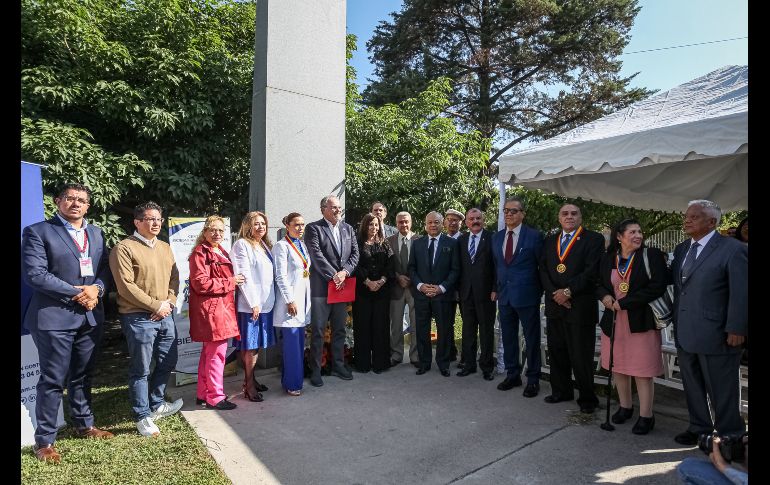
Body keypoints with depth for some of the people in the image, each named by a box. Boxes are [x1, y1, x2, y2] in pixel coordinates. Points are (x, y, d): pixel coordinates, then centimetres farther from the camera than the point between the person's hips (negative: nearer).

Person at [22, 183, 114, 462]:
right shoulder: (38, 232, -5)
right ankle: (44, 441, 18)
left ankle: (84, 425, 33)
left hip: (90, 316, 5)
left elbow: (105, 269, 10)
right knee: (53, 381, 3)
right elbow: (34, 274, -15)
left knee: (82, 376, 18)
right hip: (54, 317, -5)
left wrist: (96, 289, -10)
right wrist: (75, 292, -17)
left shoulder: (96, 234, 13)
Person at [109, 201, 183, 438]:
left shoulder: (165, 248, 13)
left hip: (165, 316, 7)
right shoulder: (124, 248, -9)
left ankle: (156, 405, 35)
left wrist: (169, 302, -4)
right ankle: (142, 416, 19)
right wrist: (156, 305, -14)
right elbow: (126, 286, -15)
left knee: (167, 363, 16)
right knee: (141, 369, 4)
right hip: (138, 318, -7)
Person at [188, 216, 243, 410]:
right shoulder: (200, 253, -10)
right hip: (210, 309, -10)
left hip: (222, 308, 10)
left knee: (208, 352, 16)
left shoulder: (222, 253, 17)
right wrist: (230, 282, -15)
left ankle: (204, 394, 28)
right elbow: (201, 283, -19)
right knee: (216, 353, -4)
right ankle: (215, 397, 8)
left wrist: (234, 280, 12)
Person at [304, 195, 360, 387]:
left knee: (339, 329, 14)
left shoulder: (348, 229, 13)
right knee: (318, 331, 1)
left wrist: (344, 272, -10)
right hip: (321, 286, -5)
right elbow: (316, 255, -13)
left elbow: (355, 253, 6)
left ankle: (338, 365, 28)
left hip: (342, 285, 5)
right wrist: (333, 276, -16)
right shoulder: (313, 228, -4)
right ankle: (315, 370, 13)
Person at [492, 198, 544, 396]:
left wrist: (539, 291, -3)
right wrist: (497, 289, 11)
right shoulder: (497, 237, 9)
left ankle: (533, 379, 20)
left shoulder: (534, 236, -7)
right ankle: (512, 375, 29)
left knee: (532, 339, 7)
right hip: (504, 296, 5)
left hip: (527, 296, -5)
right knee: (508, 337, 14)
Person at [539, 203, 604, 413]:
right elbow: (543, 270, 7)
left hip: (580, 307, -5)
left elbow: (592, 271, -12)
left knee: (581, 355, 2)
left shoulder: (594, 239, -2)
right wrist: (555, 293, -7)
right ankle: (561, 391, 28)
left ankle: (587, 398, 18)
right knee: (557, 351, 13)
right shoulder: (549, 241, 14)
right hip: (554, 304, 5)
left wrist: (568, 291, -15)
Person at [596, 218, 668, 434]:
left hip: (641, 321, -4)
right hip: (614, 321, 4)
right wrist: (605, 296, -8)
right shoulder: (608, 259, 6)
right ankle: (625, 406, 31)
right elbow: (599, 285, 16)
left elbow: (657, 286, -15)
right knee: (618, 366, 13)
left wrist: (624, 303, -16)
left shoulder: (652, 256, -6)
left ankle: (646, 415, 15)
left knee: (642, 370, 1)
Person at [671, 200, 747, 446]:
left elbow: (741, 293, -12)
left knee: (722, 389, 8)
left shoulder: (733, 249, -10)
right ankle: (699, 427, 34)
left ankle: (729, 436, 26)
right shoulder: (681, 250, 10)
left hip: (715, 335, -6)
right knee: (692, 386, 18)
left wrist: (736, 329, -14)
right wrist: (675, 322, 11)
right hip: (684, 333, 6)